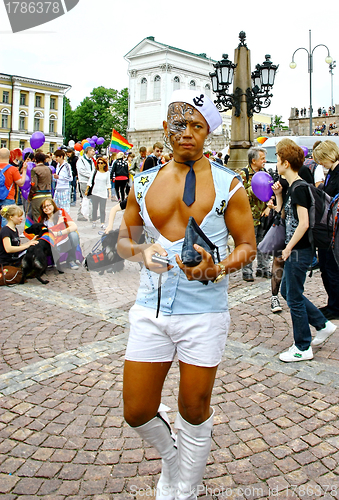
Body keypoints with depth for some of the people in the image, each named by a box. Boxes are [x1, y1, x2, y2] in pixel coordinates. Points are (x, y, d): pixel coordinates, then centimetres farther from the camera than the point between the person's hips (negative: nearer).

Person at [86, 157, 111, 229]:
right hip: (95, 192, 0)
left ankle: (102, 223, 3)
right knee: (94, 208, 4)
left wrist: (109, 192, 4)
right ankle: (94, 222, 17)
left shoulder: (107, 173, 6)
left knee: (102, 209, -2)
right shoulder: (95, 171, 5)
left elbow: (108, 183, 10)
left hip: (103, 193, 0)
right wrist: (87, 190, 5)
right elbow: (90, 181, 8)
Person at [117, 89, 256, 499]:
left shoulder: (227, 184, -1)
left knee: (194, 412, 10)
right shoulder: (144, 183, 7)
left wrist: (216, 269, -19)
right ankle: (170, 456, 43)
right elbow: (123, 238, 13)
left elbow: (247, 245, 1)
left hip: (204, 314, -2)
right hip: (151, 309, 3)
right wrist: (140, 251, -10)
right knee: (137, 412, 7)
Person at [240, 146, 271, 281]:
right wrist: (254, 188, -22)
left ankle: (263, 269, 25)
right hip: (250, 215, -6)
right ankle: (247, 272, 10)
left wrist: (268, 206, 3)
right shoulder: (243, 174, -8)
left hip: (263, 215, 6)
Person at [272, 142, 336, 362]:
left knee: (294, 298, 0)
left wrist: (288, 248, -17)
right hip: (295, 251, 10)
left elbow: (304, 223, -24)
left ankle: (303, 348, 14)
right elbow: (285, 215, 19)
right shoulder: (293, 187, 11)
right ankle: (323, 325, 29)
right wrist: (278, 195, 8)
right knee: (287, 291, 19)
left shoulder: (299, 188, -18)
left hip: (299, 251, -10)